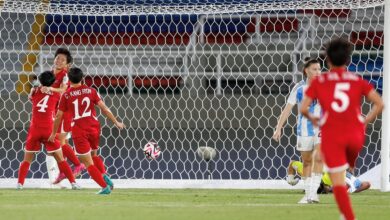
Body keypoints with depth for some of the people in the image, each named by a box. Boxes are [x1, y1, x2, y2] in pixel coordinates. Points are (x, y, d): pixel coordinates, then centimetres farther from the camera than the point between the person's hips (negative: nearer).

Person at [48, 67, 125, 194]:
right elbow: (104, 108, 1)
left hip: (79, 131, -3)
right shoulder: (91, 91, 4)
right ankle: (104, 175, 1)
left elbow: (58, 116, 2)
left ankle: (105, 186, -8)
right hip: (94, 127, 3)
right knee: (93, 155, 26)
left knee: (88, 163, 3)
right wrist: (116, 122, 9)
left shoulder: (66, 96, -1)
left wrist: (54, 133, 14)